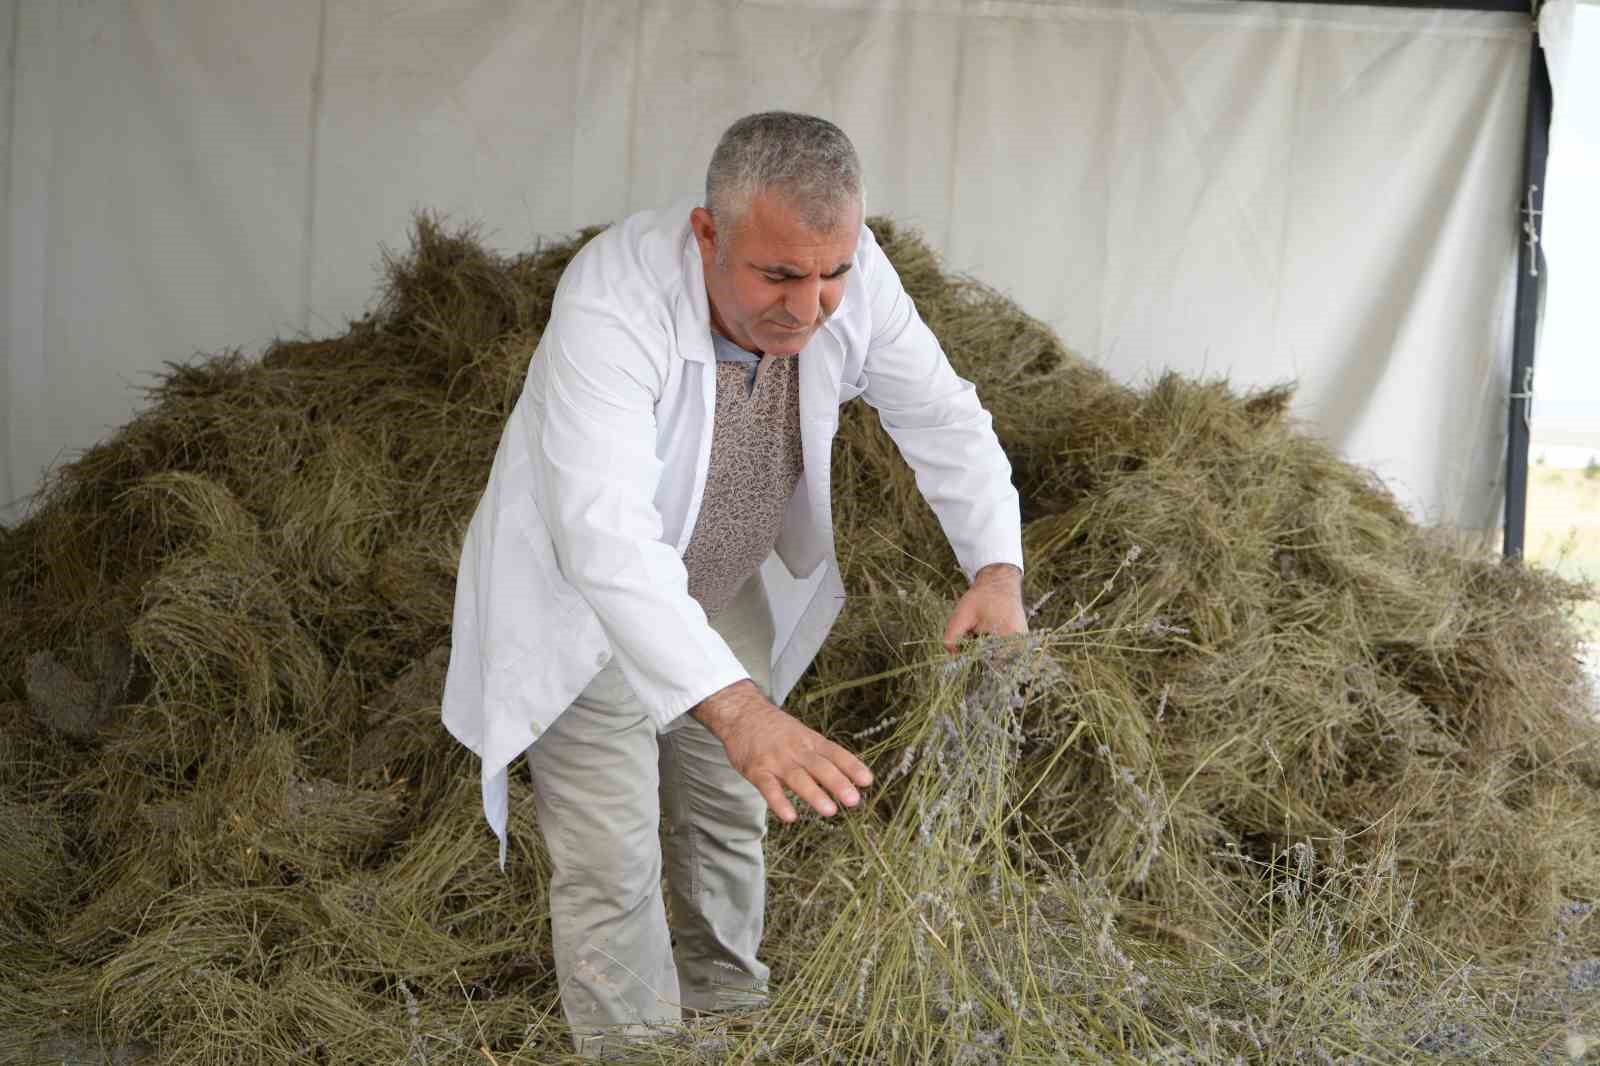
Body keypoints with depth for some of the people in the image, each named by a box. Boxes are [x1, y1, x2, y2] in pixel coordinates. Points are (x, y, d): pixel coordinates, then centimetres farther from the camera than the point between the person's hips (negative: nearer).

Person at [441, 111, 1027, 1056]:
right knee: (613, 870, -4)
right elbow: (603, 530, -50)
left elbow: (943, 418, -10)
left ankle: (729, 1020, 44)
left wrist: (997, 567, -28)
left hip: (718, 587, 6)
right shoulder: (614, 302, -40)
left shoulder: (851, 277, -24)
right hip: (581, 596, -5)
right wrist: (736, 708, -60)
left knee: (731, 816, 21)